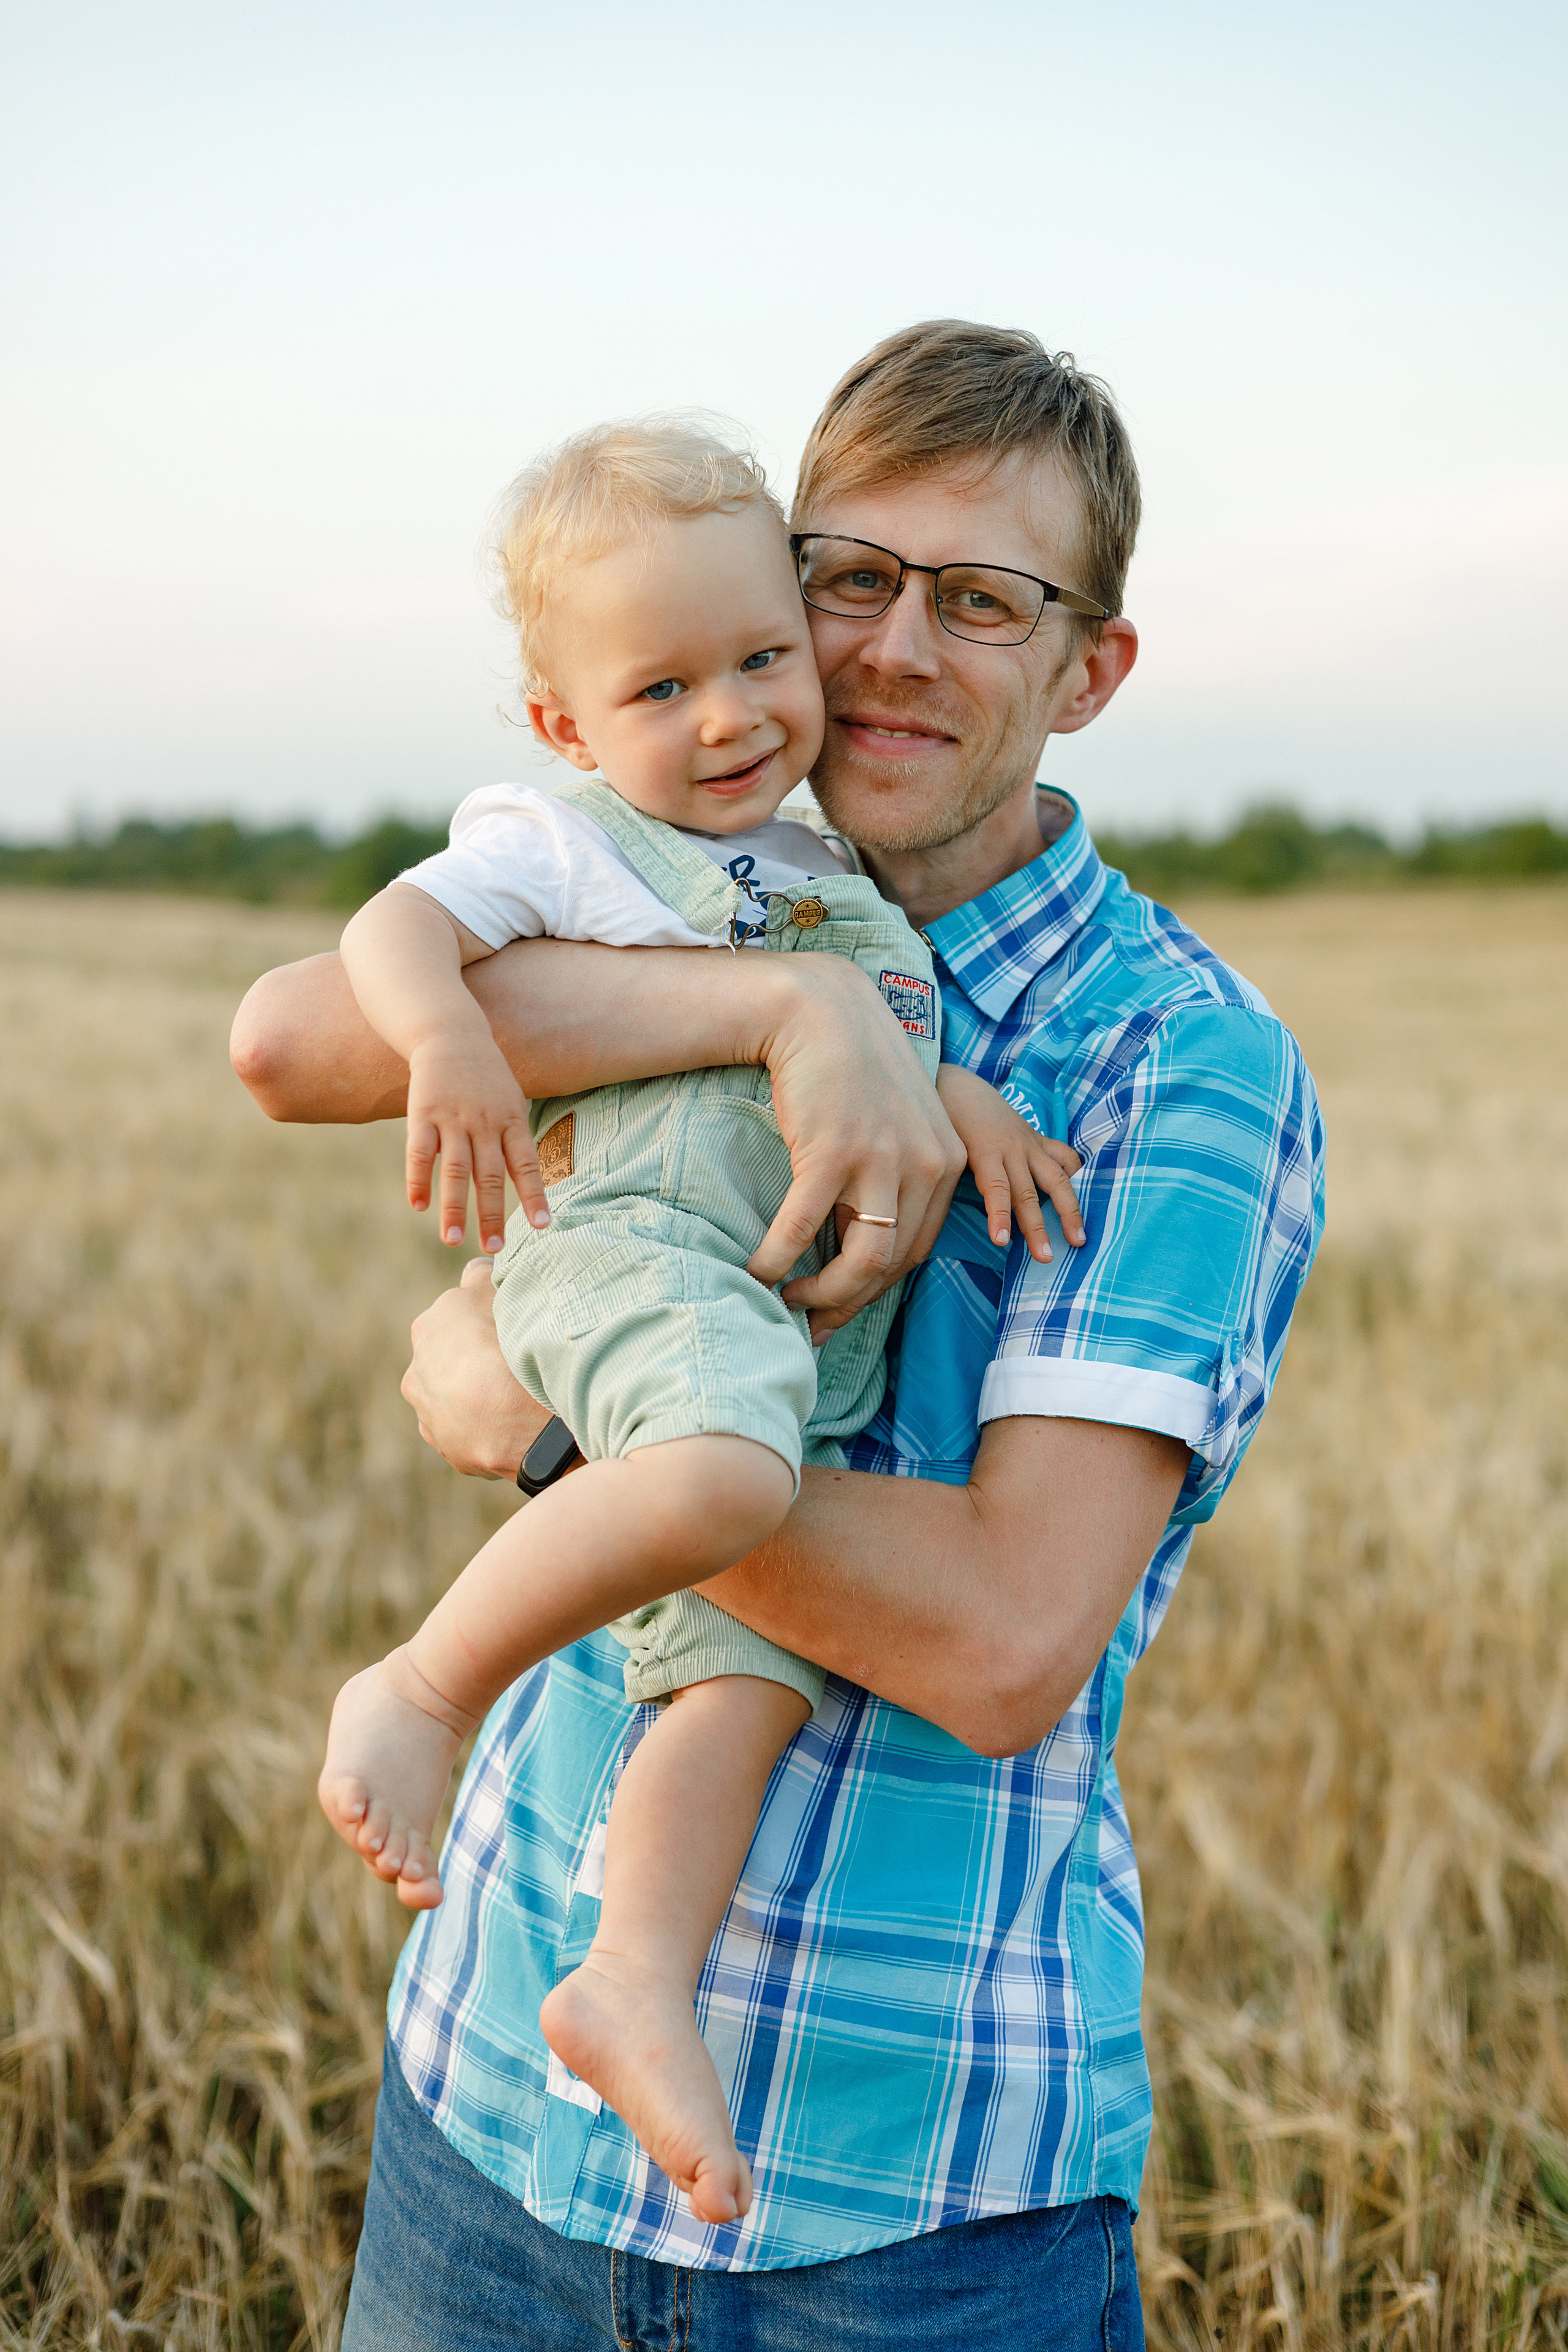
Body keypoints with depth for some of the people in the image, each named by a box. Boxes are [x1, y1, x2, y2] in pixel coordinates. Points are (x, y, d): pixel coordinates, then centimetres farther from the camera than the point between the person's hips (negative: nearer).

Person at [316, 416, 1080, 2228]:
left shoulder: (827, 875, 28)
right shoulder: (565, 840, 6)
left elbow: (883, 1037, 35)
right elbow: (397, 926, -6)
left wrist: (953, 1090, 14)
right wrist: (447, 1032, -26)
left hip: (816, 1345, 7)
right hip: (634, 1253, -7)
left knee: (752, 1667, -7)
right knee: (722, 1470, -38)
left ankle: (635, 1978, -5)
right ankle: (428, 1687, -24)